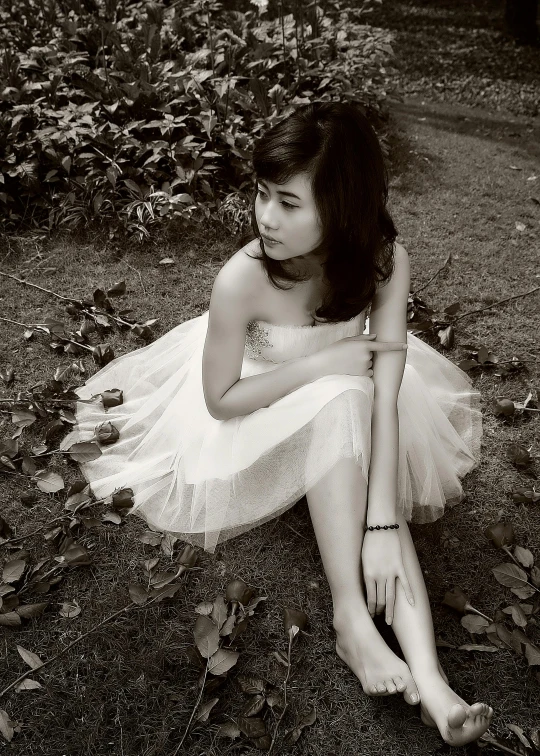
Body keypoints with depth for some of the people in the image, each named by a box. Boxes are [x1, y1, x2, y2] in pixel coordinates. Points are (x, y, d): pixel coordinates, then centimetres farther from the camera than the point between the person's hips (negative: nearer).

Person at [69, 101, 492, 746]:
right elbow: (221, 400, -20)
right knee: (342, 404, -33)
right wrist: (322, 363, -27)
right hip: (258, 404, -2)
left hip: (344, 399, 3)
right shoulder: (243, 278, -32)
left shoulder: (385, 261, -25)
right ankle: (350, 616, -26)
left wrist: (384, 522, -35)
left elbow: (385, 394, -28)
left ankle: (426, 671, -27)